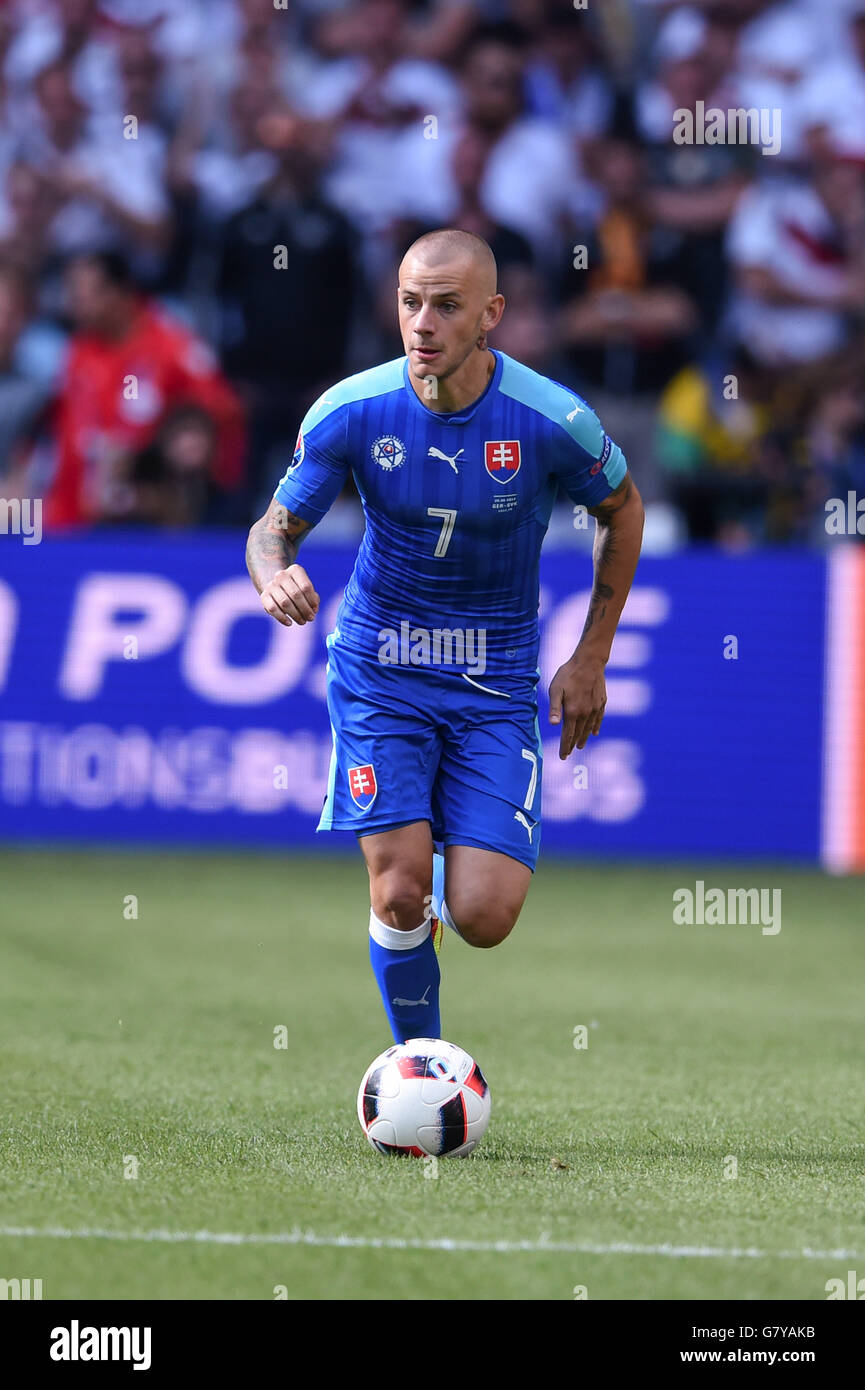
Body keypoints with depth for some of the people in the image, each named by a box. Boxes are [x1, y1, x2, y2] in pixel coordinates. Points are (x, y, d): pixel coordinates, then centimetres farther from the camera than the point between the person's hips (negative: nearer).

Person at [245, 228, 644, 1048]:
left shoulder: (554, 420, -15)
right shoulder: (350, 412, -13)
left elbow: (621, 509, 6)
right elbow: (275, 529, -1)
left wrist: (591, 660, 6)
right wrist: (273, 575, -27)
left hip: (496, 684, 0)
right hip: (378, 672, 0)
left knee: (481, 919, -12)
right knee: (400, 896, -13)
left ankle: (458, 868, 27)